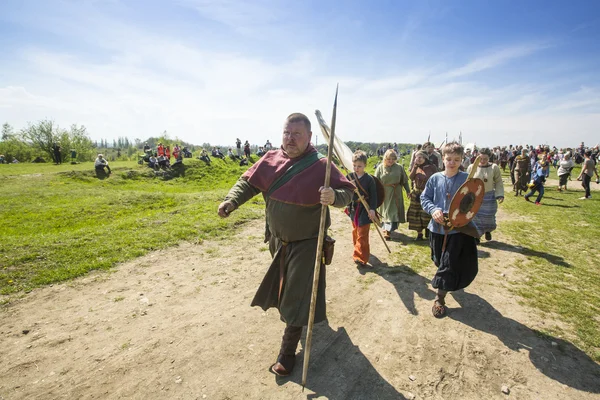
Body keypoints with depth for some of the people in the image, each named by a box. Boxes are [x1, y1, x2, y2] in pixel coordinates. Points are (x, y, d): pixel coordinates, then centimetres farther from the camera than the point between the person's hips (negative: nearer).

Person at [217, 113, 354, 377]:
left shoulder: (321, 166, -18)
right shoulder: (270, 160, -5)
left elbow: (347, 191, -18)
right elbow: (248, 182, 0)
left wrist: (334, 196, -42)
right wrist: (231, 201, -18)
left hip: (306, 244, -6)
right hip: (277, 240, 6)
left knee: (297, 297, 1)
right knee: (284, 286, 28)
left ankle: (287, 352, 19)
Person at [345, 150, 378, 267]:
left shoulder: (369, 179, -10)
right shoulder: (350, 176, -1)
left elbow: (373, 195, -9)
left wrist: (372, 209, -17)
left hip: (365, 209, -5)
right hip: (353, 208, 5)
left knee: (362, 234, -6)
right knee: (355, 231, 20)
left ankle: (361, 257, -1)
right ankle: (358, 248, 42)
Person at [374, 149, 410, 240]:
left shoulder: (399, 167, -2)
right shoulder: (380, 167, -3)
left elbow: (405, 180, 5)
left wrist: (408, 191, 7)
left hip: (395, 194, 0)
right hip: (384, 193, 0)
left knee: (394, 211, -2)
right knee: (385, 211, 8)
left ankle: (388, 230, 3)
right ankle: (386, 228, 21)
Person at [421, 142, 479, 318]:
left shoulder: (467, 179, -6)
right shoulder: (435, 178, -2)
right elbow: (425, 197, 2)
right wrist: (433, 210, -16)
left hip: (459, 228, -2)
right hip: (437, 227, 3)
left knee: (449, 264, -2)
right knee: (439, 261, 19)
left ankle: (440, 298, 12)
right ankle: (448, 284, 50)